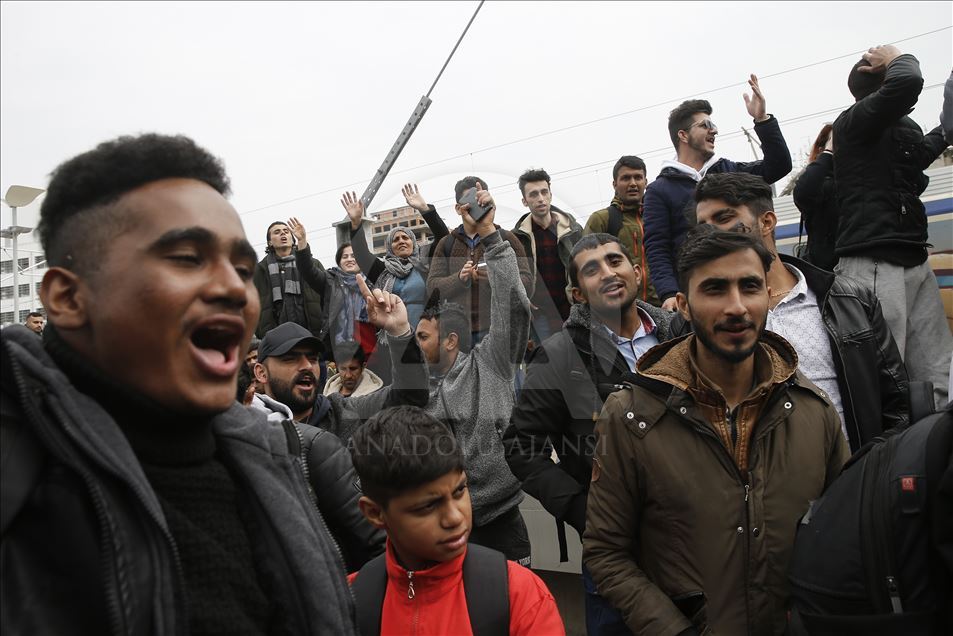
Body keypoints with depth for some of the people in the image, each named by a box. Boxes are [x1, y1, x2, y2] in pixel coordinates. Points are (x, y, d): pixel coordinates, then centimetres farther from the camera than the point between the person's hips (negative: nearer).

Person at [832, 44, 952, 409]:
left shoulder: (903, 129, 23)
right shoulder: (855, 120, -2)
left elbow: (922, 151, 43)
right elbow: (907, 83, -20)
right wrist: (897, 59, 0)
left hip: (914, 262, 9)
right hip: (875, 264, -8)